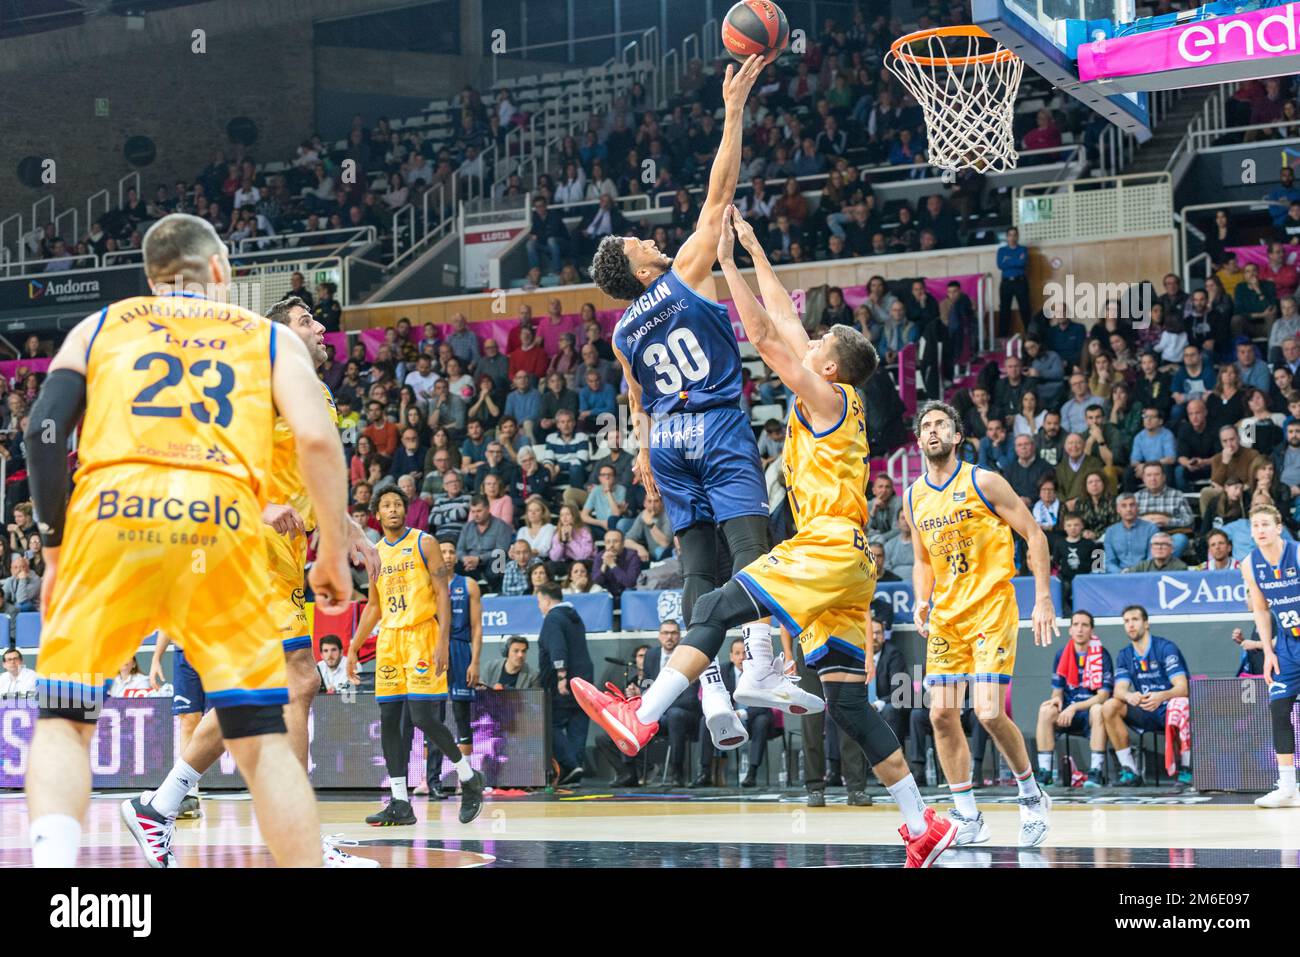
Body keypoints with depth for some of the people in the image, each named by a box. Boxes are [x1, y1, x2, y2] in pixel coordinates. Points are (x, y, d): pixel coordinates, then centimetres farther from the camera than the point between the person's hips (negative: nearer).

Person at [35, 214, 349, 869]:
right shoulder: (271, 337, 24)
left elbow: (44, 430, 10)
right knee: (261, 738, 6)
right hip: (222, 523, 0)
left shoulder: (98, 326, 25)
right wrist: (334, 552, 14)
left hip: (111, 516, 0)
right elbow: (317, 440, 6)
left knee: (64, 720, 8)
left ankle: (52, 866, -15)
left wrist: (56, 550, 15)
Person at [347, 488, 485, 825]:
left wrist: (443, 642, -18)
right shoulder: (375, 553, 14)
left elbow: (443, 594, -8)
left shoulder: (424, 543, -3)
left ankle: (469, 778, 7)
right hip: (389, 639, 6)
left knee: (423, 716, -14)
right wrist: (354, 649, 17)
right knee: (388, 720, 1)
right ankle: (400, 804, 4)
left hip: (421, 635, -6)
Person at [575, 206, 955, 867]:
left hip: (829, 547, -10)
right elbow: (783, 323, 27)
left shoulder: (828, 399, -3)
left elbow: (764, 336, -7)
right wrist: (753, 249, 31)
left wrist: (727, 264, -2)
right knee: (847, 702, 6)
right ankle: (924, 828, 4)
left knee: (718, 607, -15)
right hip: (841, 562, 10)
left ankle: (641, 719, -24)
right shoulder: (835, 403, 20)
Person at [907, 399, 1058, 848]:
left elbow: (1033, 534, -3)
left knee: (989, 712, -15)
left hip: (992, 609, -6)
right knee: (942, 714, -4)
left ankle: (1032, 796, 8)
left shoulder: (983, 482, -6)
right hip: (947, 615, 6)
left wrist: (1043, 599, -9)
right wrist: (921, 601, 3)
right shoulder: (914, 498, 10)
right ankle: (968, 819, 5)